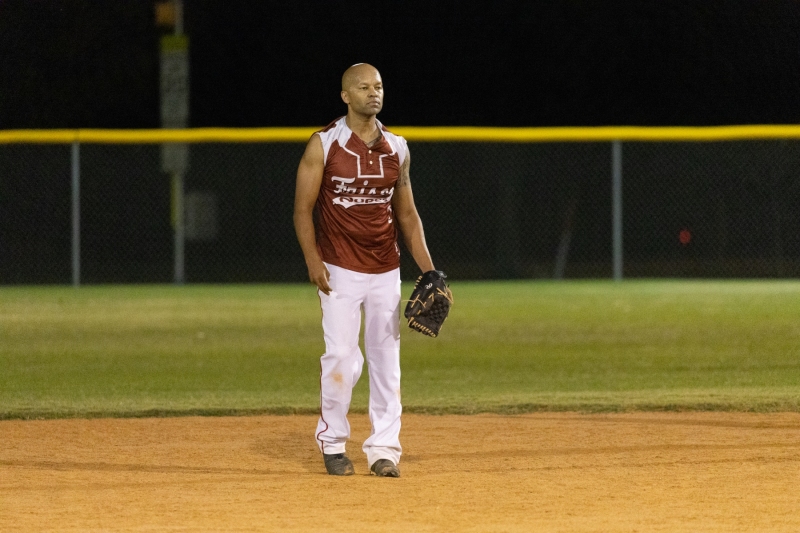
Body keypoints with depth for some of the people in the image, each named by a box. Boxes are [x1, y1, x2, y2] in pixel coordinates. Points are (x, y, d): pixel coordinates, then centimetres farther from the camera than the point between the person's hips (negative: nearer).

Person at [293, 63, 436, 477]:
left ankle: (384, 448, 8)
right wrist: (313, 260, -17)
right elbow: (303, 208, -4)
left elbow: (407, 214, 14)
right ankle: (332, 442, 9)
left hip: (386, 272, 4)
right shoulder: (324, 145, -4)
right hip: (340, 271, -4)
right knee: (342, 358, -9)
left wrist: (429, 270, 6)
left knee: (386, 361, 2)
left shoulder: (396, 149, 8)